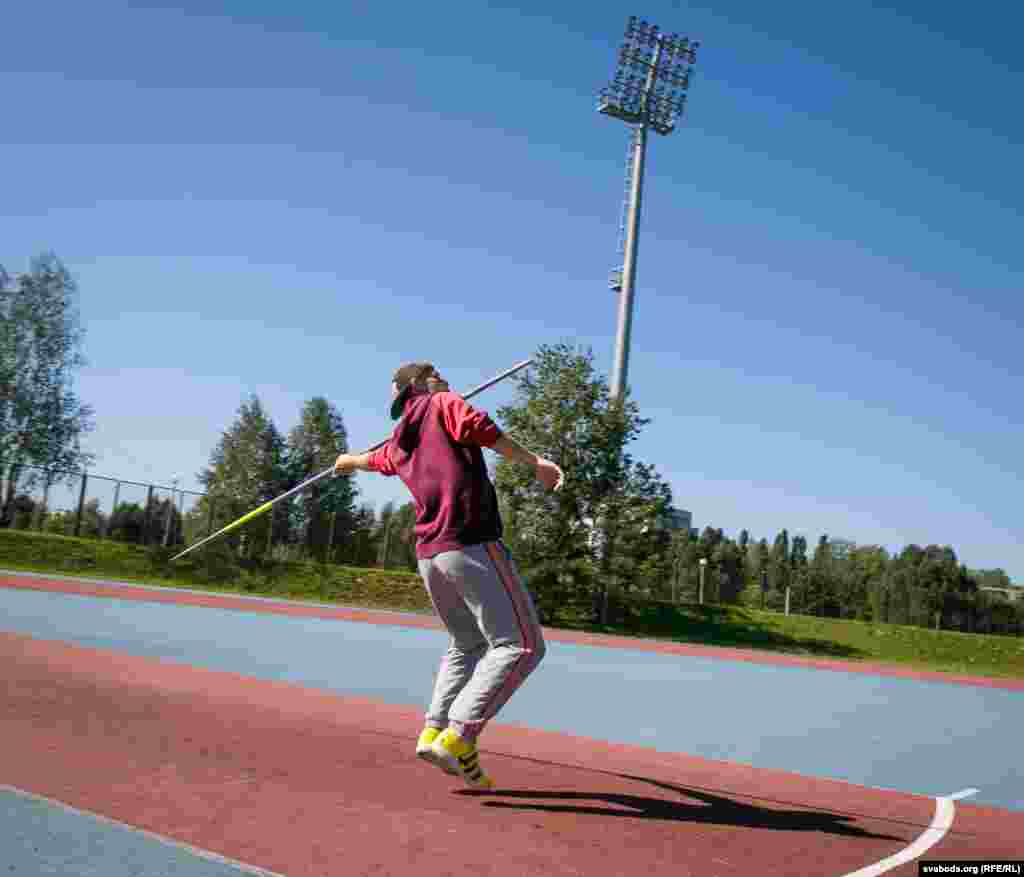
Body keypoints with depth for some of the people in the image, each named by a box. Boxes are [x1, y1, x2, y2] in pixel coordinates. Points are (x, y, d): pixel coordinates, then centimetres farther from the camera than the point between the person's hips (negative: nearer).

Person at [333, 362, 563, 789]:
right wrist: (533, 461, -20)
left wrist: (348, 461, 71)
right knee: (520, 645, -7)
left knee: (467, 646, 22)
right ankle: (457, 737, -17)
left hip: (428, 555, 8)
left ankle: (434, 730, 9)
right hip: (471, 543, -7)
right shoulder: (442, 403, 9)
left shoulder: (398, 442, 25)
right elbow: (478, 428, -13)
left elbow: (377, 459, 48)